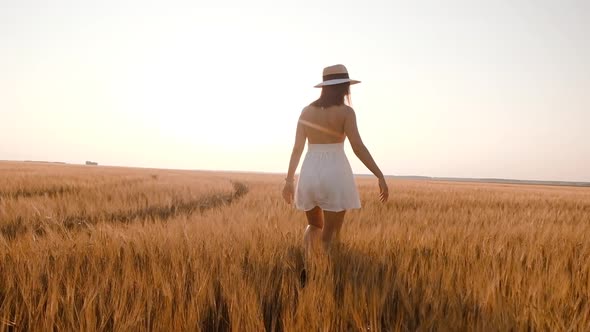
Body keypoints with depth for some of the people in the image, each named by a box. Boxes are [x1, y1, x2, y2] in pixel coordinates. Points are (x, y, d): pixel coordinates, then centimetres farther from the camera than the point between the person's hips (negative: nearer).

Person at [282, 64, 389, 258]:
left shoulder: (307, 111, 7)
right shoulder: (345, 111, -6)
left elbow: (297, 149, 8)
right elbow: (358, 147, -14)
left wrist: (289, 180, 15)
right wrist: (380, 176, -12)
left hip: (310, 175, 5)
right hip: (335, 176, -4)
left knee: (314, 226, 24)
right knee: (330, 235, 4)